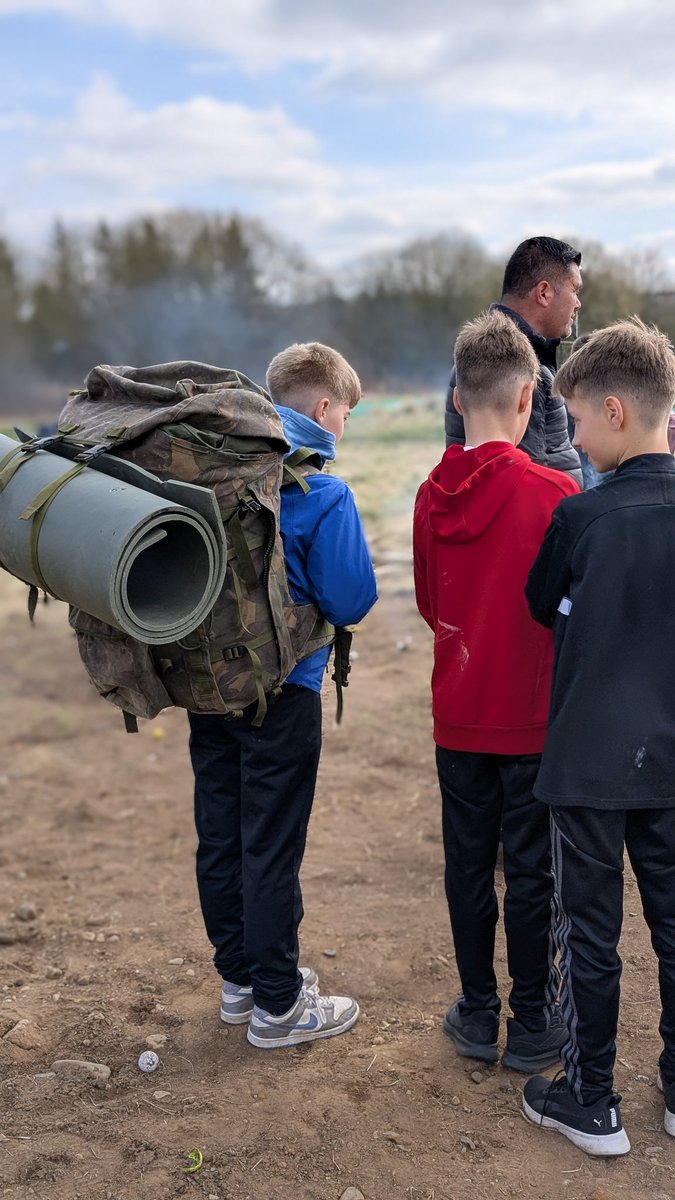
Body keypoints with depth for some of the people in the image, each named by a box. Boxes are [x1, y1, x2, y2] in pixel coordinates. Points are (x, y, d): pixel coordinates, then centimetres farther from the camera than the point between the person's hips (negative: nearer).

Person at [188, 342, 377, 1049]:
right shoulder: (324, 495, -16)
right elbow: (351, 602, -13)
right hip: (279, 691, -6)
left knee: (220, 836, 15)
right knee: (271, 847, 4)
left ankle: (240, 978, 31)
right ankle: (277, 1006, 17)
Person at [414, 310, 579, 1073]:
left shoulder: (433, 494, -4)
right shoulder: (554, 493, -17)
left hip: (458, 715, 4)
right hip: (534, 718, -3)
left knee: (468, 865, 15)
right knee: (531, 873, 10)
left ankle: (478, 1015, 28)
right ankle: (533, 1025, 24)